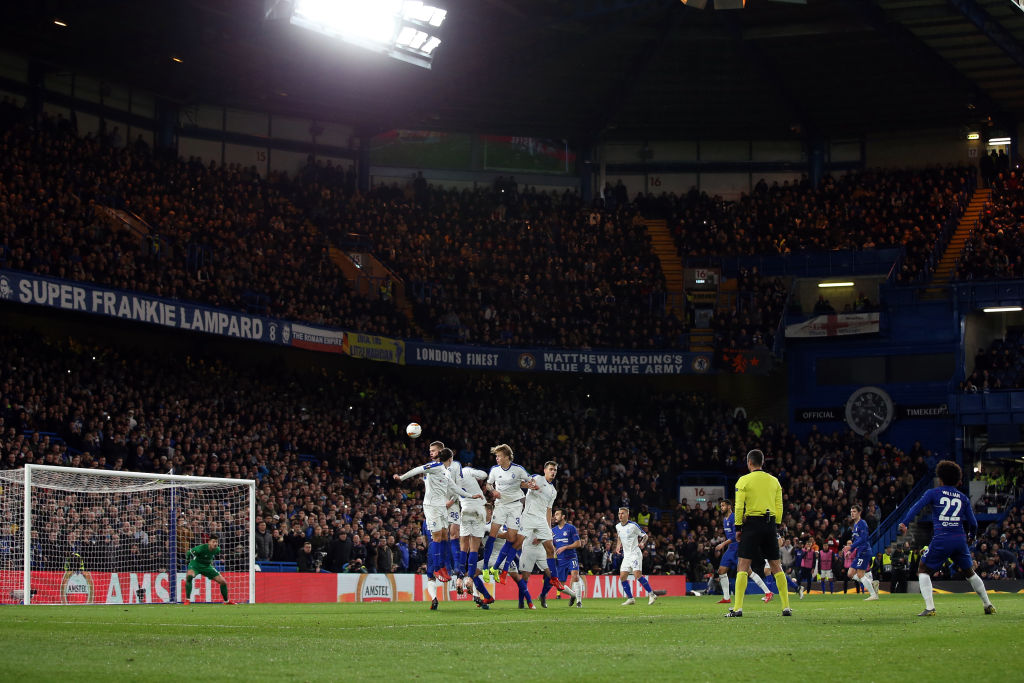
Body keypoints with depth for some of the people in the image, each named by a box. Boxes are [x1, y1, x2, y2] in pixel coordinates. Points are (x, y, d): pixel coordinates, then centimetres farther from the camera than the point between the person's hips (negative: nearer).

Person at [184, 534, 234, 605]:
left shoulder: (217, 549, -11)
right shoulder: (202, 548, -29)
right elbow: (189, 553, -15)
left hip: (207, 567, 5)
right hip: (196, 565, -5)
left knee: (223, 582, 0)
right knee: (189, 576, -38)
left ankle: (226, 601, 24)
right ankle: (187, 599, -29)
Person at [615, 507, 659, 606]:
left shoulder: (633, 525, -9)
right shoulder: (618, 526, 9)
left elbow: (645, 535, -2)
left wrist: (642, 543, -21)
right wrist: (618, 546, 12)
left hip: (635, 554, -7)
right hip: (626, 555, 7)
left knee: (637, 574, -20)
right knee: (622, 577, -1)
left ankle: (651, 594, -11)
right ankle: (630, 599, 8)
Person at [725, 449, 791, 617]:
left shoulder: (744, 480, -2)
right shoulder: (774, 481, 10)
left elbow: (739, 506, -6)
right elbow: (779, 507, 11)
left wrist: (738, 527, 0)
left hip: (752, 523, -4)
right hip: (770, 524, 4)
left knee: (743, 565, -4)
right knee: (776, 566, 9)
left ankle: (738, 608, -12)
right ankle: (786, 607, 6)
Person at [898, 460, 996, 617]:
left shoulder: (934, 493, 5)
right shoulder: (963, 498, 13)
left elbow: (917, 507, -10)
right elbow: (973, 524, 12)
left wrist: (904, 523, -15)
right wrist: (969, 532, 32)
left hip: (941, 540, -3)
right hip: (960, 539, 4)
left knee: (923, 570, 10)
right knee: (969, 572, 23)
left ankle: (929, 608, -7)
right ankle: (988, 605, 28)